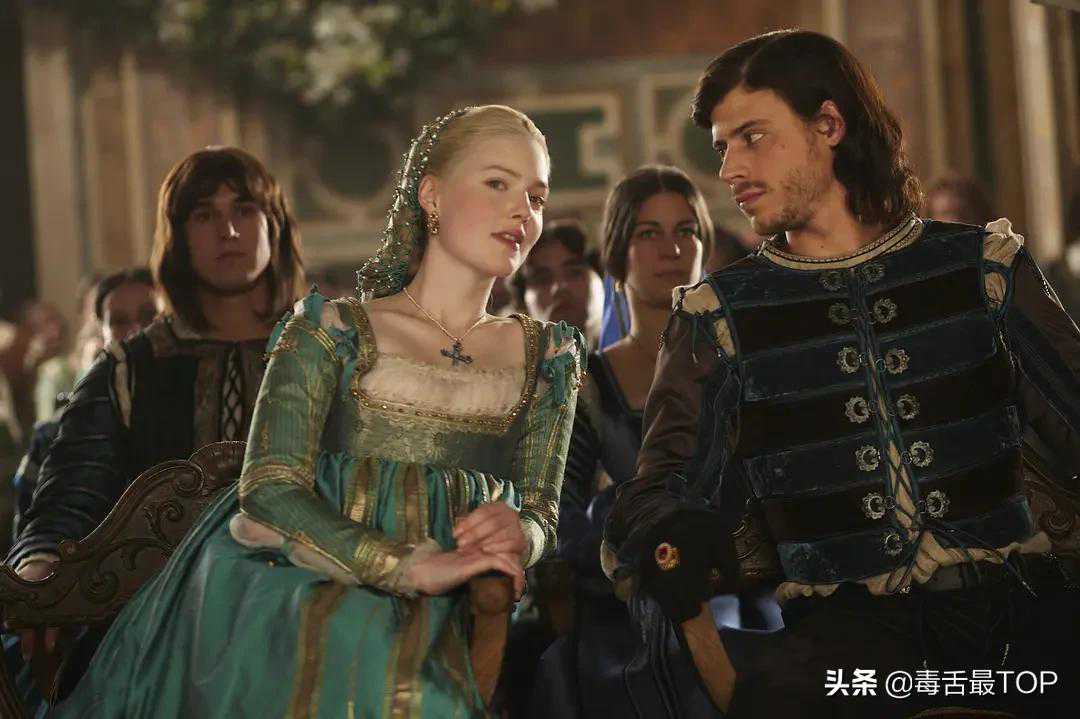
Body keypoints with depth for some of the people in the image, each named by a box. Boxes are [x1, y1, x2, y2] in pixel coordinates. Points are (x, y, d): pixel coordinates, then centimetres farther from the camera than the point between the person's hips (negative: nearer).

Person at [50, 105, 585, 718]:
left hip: (441, 623, 3)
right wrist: (414, 567, -17)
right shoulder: (332, 331, 7)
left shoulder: (547, 357, 18)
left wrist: (518, 534, -10)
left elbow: (542, 514, 17)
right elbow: (269, 491, -4)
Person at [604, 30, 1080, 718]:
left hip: (1014, 601, 2)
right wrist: (675, 543, -19)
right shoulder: (717, 317, 13)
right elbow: (659, 499, 6)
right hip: (847, 626, -1)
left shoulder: (983, 267, 14)